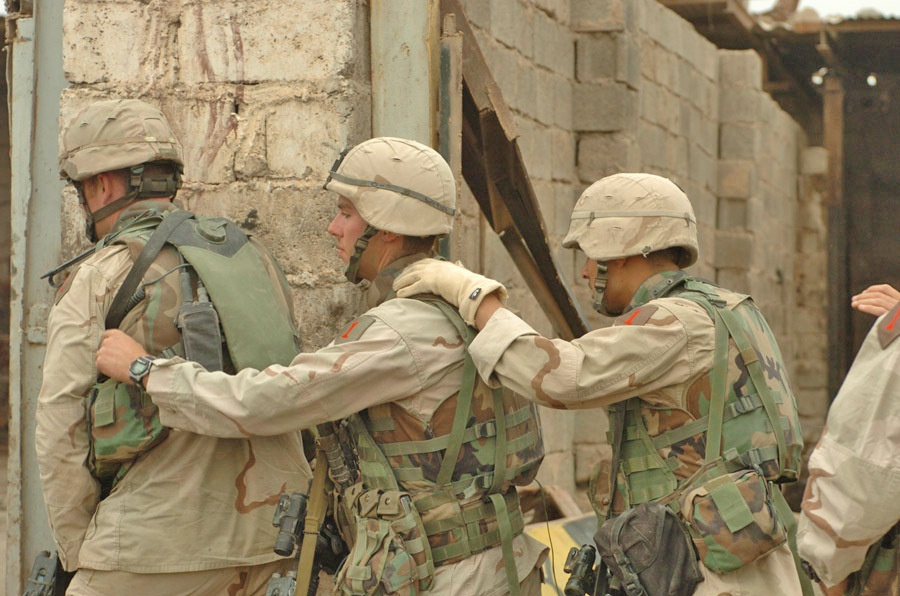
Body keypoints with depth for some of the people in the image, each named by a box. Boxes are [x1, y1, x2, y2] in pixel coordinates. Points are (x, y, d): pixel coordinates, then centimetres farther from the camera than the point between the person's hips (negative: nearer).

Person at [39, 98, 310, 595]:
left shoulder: (99, 279, -5)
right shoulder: (255, 259, 13)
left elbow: (61, 431, -6)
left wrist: (78, 555, 4)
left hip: (162, 540, -7)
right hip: (262, 537, 7)